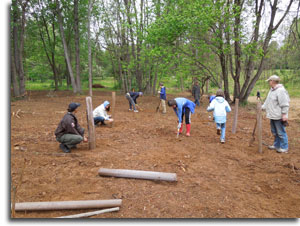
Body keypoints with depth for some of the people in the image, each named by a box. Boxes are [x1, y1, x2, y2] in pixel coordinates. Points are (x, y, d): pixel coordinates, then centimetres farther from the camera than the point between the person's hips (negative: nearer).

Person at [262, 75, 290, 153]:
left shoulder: (281, 90, -18)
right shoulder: (272, 90, 13)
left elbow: (285, 104, -20)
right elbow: (267, 101, 22)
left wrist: (284, 114, -22)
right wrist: (262, 107, 16)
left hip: (279, 116, -10)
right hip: (272, 115, 10)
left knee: (281, 132, -1)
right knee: (274, 132, 19)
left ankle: (284, 148, 11)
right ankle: (276, 145, 31)